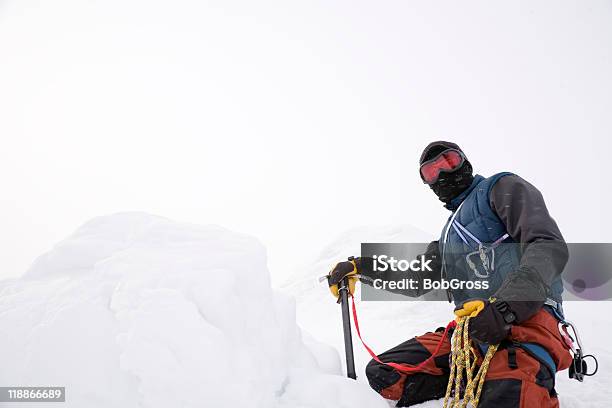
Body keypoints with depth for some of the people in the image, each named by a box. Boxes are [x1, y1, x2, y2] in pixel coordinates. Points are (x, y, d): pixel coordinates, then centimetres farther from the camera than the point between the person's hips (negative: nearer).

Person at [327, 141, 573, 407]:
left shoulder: (503, 187, 6)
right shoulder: (450, 234, 30)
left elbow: (549, 246, -11)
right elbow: (415, 281, 31)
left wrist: (505, 306, -27)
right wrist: (359, 268, 18)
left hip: (527, 317, -9)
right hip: (473, 327, 9)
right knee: (381, 374, -5)